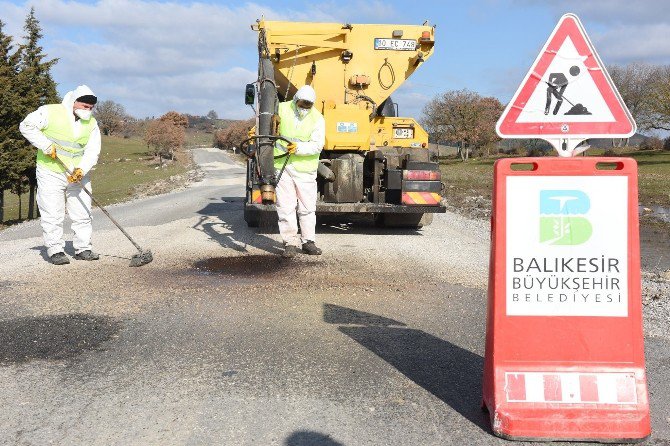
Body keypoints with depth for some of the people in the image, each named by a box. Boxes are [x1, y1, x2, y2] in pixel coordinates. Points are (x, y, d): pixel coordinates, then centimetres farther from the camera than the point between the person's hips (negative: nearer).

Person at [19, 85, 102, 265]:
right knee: (52, 214, -2)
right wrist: (46, 145, -15)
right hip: (51, 172, -4)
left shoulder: (91, 124, 3)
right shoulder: (51, 112, -9)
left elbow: (92, 152, -4)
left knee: (82, 213, 5)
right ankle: (55, 250, 7)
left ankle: (82, 248, 15)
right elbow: (27, 126, -6)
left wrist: (81, 170, -20)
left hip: (78, 174, 4)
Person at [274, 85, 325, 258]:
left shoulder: (317, 118, -2)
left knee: (307, 207, 6)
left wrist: (299, 148, -26)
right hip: (282, 166, 0)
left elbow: (317, 145, -12)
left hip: (305, 168, 0)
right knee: (285, 206, -1)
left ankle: (308, 241, 19)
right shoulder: (282, 109, 1)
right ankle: (290, 243, 6)